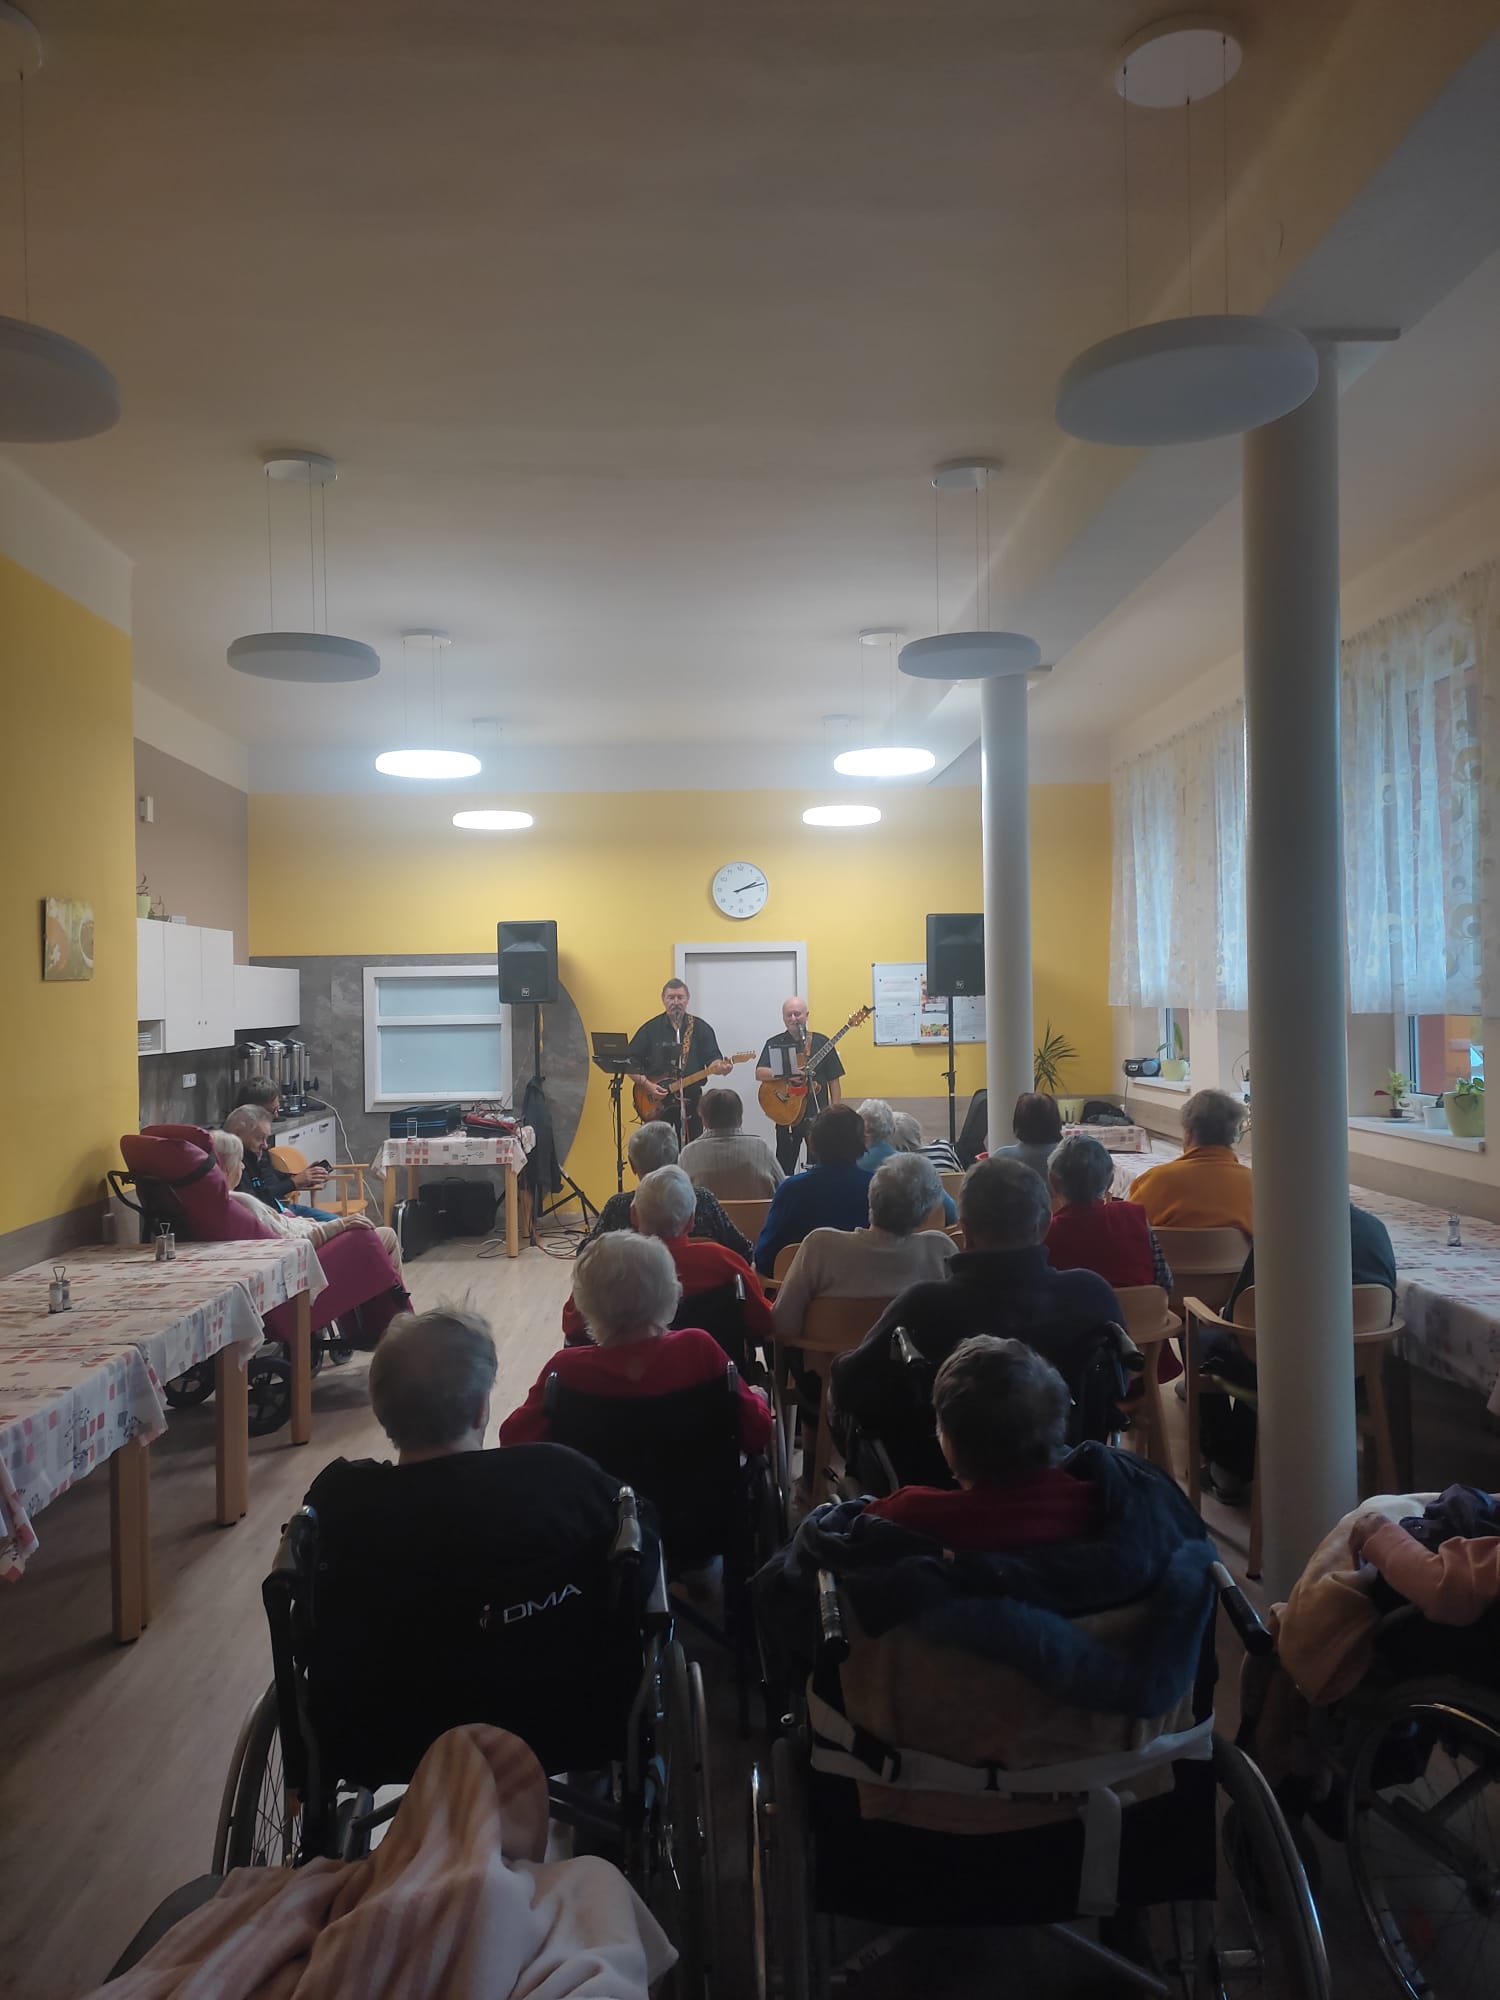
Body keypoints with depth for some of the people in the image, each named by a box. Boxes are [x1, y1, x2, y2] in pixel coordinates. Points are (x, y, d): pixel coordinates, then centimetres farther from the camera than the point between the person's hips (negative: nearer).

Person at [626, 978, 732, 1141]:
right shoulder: (650, 1028, 2)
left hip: (691, 1100, 1)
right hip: (655, 1104, -1)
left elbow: (712, 1059, -2)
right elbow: (631, 1062, 1)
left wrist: (720, 1067, -25)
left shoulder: (701, 1028, 5)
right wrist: (646, 1084, -12)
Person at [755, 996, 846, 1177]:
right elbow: (759, 1074, -6)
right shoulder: (774, 1043, 5)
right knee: (784, 1168, 6)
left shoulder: (821, 1042, 2)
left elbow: (834, 1080, 2)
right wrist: (786, 1072, -21)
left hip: (817, 1114, -1)